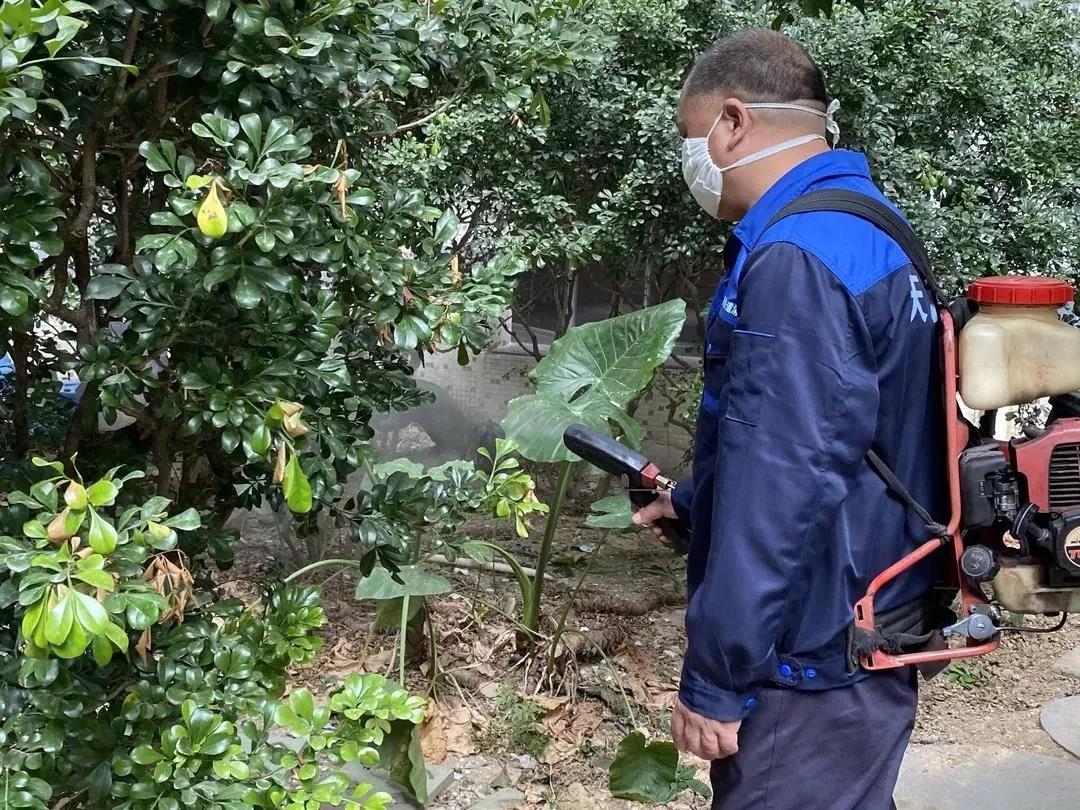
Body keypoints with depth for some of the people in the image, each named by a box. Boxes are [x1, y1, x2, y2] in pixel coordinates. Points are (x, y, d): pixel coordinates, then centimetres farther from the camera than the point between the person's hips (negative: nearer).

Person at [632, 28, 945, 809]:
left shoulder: (795, 260, -22)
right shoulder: (865, 235, 11)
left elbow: (782, 485, -27)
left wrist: (715, 677, -21)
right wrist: (694, 501, 31)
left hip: (813, 665, -10)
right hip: (861, 640, 10)